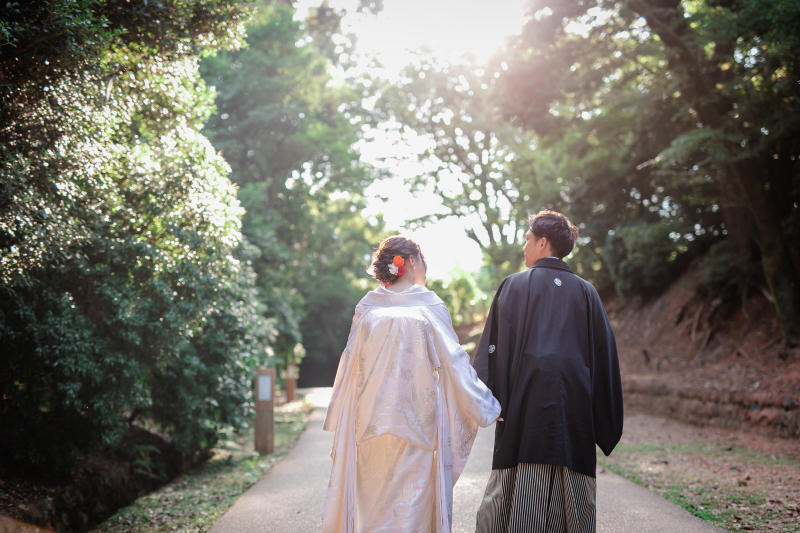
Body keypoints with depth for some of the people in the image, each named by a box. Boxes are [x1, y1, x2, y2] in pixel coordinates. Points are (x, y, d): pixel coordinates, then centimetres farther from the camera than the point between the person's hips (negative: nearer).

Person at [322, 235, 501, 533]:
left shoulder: (367, 307, 4)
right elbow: (454, 364, -3)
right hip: (416, 421, -3)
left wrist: (340, 423, 17)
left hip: (371, 424, 3)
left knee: (373, 503, 10)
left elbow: (350, 366, 7)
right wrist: (488, 408, 8)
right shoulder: (428, 306, -5)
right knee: (412, 506, 5)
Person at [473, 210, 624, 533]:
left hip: (527, 401, -2)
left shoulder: (515, 285, 4)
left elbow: (495, 342, -5)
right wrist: (605, 427, 13)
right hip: (575, 406, 3)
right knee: (573, 495, 7)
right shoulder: (586, 292, 12)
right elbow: (604, 352, 10)